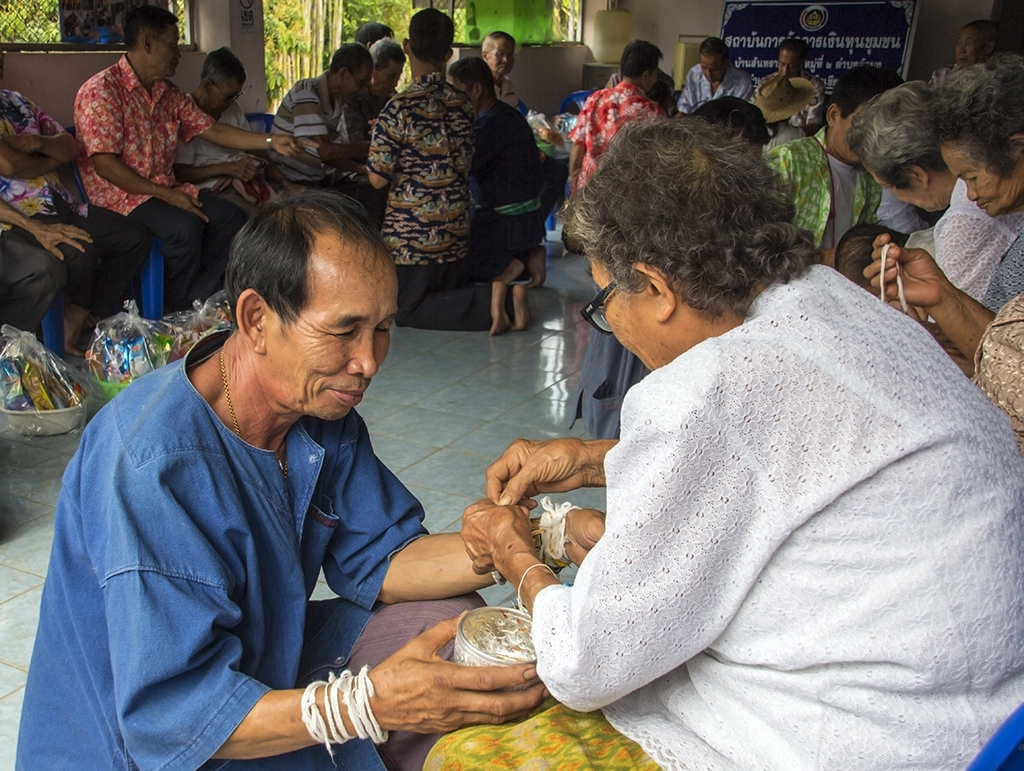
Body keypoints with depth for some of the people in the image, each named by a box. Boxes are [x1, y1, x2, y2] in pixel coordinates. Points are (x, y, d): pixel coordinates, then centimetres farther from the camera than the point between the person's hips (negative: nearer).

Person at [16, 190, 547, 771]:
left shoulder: (320, 400, -6)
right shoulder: (153, 467, -33)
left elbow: (376, 560, -4)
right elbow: (171, 715, -33)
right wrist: (370, 702, -43)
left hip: (265, 665, 8)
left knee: (450, 617, 1)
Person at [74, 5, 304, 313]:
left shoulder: (168, 93, 10)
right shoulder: (101, 91, -15)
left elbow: (212, 130, 12)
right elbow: (105, 164, -20)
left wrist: (271, 141, 4)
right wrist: (166, 195, -21)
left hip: (164, 188, 8)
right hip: (118, 195, -8)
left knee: (230, 217, -8)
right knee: (184, 226, -31)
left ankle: (196, 301, -5)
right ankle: (178, 310, -10)